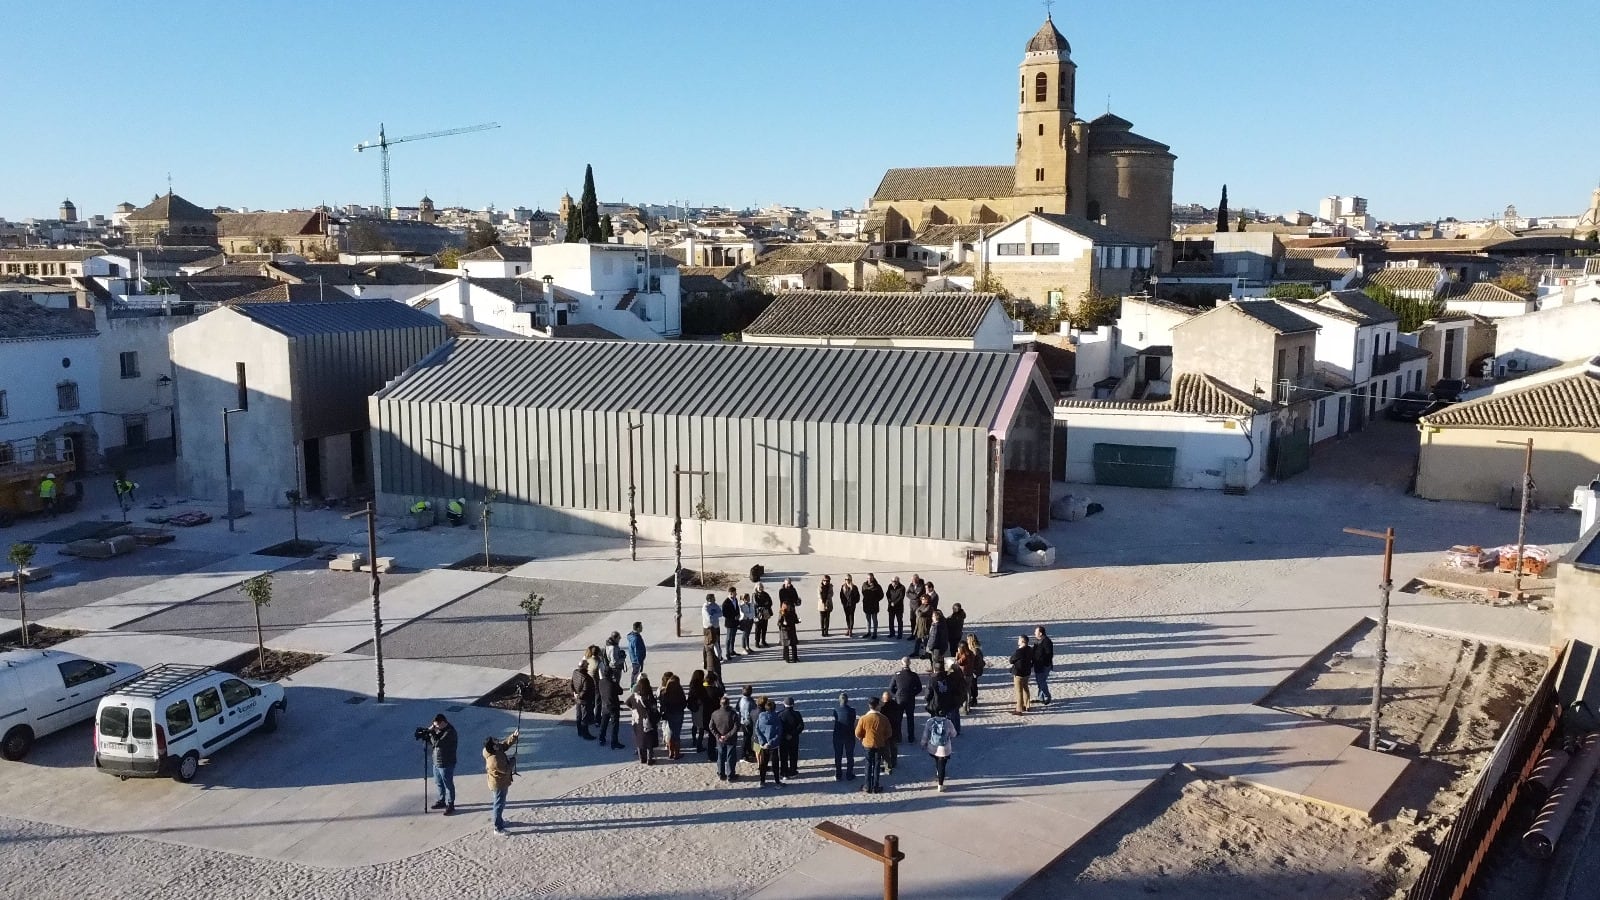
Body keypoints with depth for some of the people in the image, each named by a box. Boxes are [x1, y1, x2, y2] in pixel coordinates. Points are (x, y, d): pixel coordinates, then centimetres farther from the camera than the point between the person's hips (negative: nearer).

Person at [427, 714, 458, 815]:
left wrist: (431, 732, -19)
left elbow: (437, 743, -29)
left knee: (448, 785, 0)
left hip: (446, 764, -9)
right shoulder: (439, 729, 6)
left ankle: (450, 805, 8)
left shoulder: (450, 732, -22)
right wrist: (426, 736, -8)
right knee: (439, 783, 21)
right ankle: (442, 801, 37)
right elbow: (432, 743, 10)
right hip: (436, 762, 9)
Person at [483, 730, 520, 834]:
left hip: (501, 783, 9)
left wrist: (514, 736, -13)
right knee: (499, 804, 3)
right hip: (499, 784, -9)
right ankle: (498, 828, 15)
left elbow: (506, 744, 4)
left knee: (500, 803, 25)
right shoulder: (495, 760, -35)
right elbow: (506, 770, -27)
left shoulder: (497, 749, -10)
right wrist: (512, 761, -10)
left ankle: (499, 821, 43)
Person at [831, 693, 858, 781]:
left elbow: (835, 720, -2)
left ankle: (838, 775, 18)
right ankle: (849, 775, 17)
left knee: (838, 756, 13)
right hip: (849, 736, -1)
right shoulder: (852, 710, -14)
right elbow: (854, 722, -5)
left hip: (838, 736, 1)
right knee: (850, 756, 13)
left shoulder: (836, 710, -12)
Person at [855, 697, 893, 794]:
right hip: (879, 745, 0)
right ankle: (875, 787, 17)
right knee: (877, 765, 12)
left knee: (869, 765, 13)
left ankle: (868, 787, 18)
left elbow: (858, 734, -8)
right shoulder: (883, 719, -14)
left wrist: (862, 738, 12)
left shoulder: (863, 719, -17)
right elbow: (889, 733, -3)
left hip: (868, 745, 0)